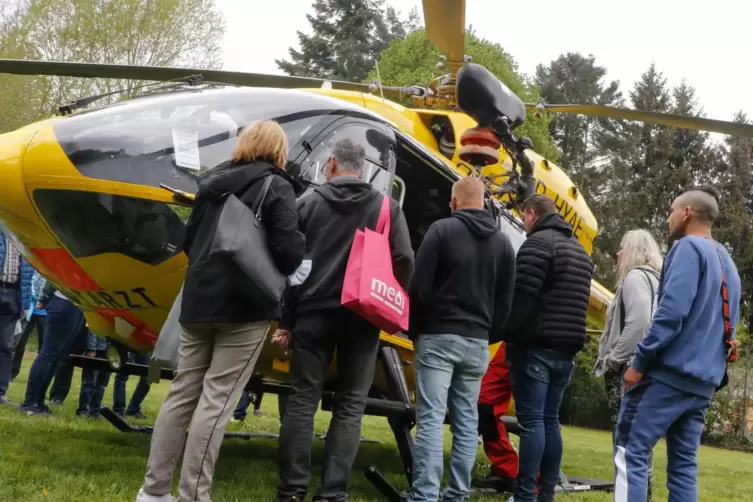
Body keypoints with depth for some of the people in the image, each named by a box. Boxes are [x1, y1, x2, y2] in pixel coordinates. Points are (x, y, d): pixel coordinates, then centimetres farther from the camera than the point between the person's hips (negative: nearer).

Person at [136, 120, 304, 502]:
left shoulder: (212, 183, 12)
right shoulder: (276, 188, -7)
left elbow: (189, 240, 17)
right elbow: (289, 251, -15)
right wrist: (281, 274, 5)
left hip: (198, 302, 6)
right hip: (244, 307, -6)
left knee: (182, 394, 11)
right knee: (216, 401, -5)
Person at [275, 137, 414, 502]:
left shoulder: (309, 203, 4)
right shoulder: (387, 208, 3)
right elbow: (405, 261, -6)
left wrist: (286, 320, 4)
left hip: (314, 313, 0)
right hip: (361, 317, 0)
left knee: (302, 400, 5)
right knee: (349, 406, 5)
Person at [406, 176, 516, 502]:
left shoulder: (442, 230, -4)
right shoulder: (503, 242, 11)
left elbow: (420, 286, -9)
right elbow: (505, 301, 10)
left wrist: (415, 331, 3)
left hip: (438, 336, -5)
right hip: (476, 342, 5)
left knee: (430, 419, -6)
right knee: (467, 422, 9)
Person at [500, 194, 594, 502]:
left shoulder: (538, 243, -8)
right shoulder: (580, 251, 21)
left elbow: (522, 296, -16)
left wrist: (505, 334, -11)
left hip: (536, 346, -8)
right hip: (566, 349, 8)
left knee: (531, 421, -8)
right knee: (550, 420, 11)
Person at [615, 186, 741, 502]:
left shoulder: (688, 248, -7)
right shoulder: (728, 265, 21)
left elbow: (672, 310, -19)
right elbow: (728, 325, 24)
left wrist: (640, 361, -15)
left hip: (669, 371, -9)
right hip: (703, 381, 9)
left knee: (631, 453, -8)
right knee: (684, 464, 9)